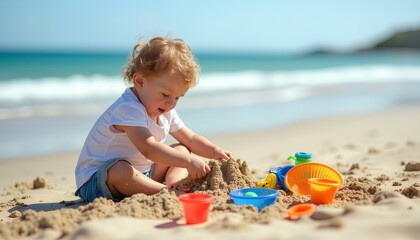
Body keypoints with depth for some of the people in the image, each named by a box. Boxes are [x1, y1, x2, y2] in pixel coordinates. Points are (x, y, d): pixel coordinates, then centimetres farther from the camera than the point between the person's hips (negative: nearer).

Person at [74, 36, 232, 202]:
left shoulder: (165, 112, 4)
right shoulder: (128, 109, -28)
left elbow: (190, 139, 12)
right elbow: (148, 149, -39)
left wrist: (215, 152, -6)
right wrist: (189, 161, -42)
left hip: (141, 173, 9)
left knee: (182, 149, 6)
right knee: (120, 171, -42)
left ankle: (174, 181, -20)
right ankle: (169, 192, -34)